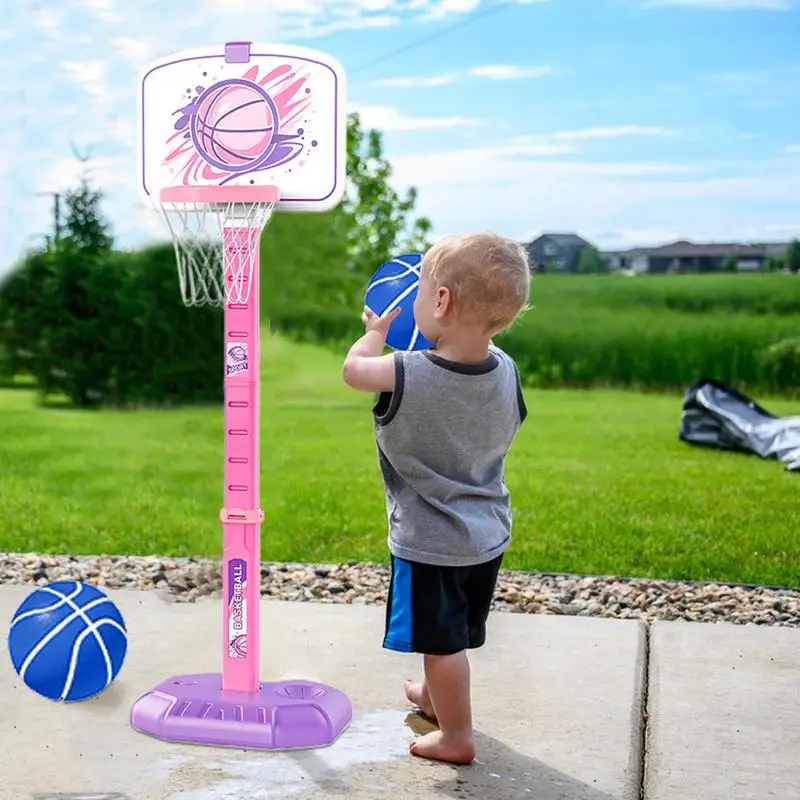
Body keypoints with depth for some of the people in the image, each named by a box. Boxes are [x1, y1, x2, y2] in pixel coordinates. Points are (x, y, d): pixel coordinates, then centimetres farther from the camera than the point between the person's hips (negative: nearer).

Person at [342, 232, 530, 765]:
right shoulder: (505, 369, -11)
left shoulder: (409, 375, -27)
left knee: (441, 640, 10)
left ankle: (456, 737, 23)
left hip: (430, 541, -6)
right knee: (455, 635, 26)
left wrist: (376, 332, 13)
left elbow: (353, 370, -8)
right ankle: (437, 695, 49)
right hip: (489, 534, 7)